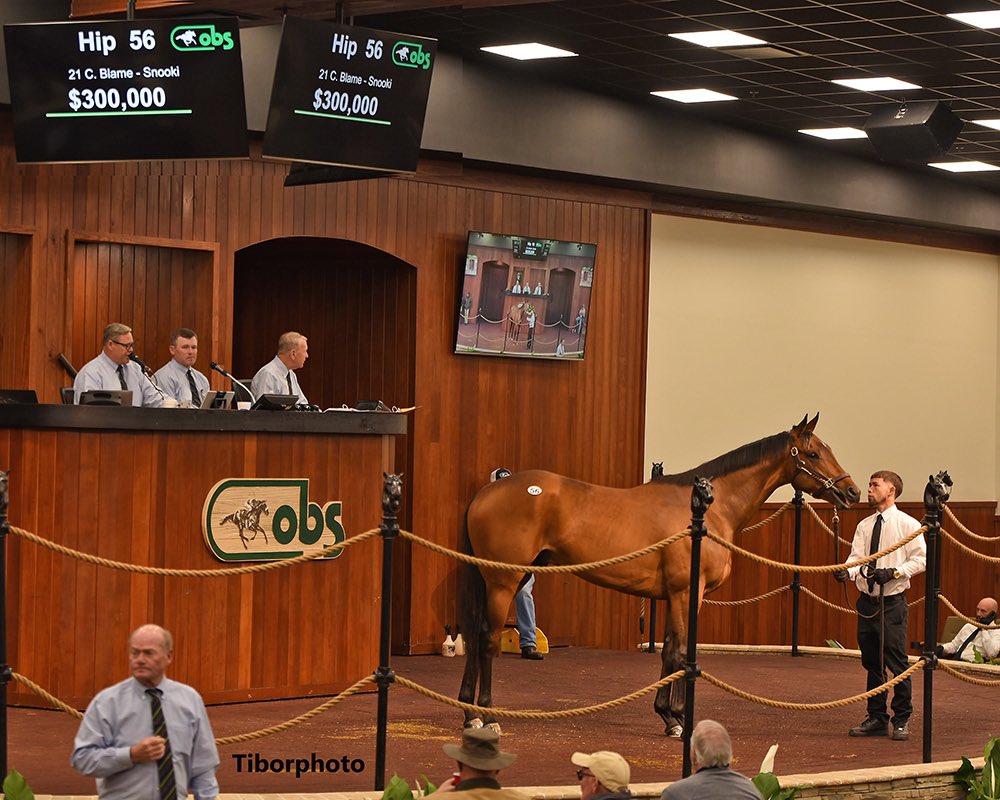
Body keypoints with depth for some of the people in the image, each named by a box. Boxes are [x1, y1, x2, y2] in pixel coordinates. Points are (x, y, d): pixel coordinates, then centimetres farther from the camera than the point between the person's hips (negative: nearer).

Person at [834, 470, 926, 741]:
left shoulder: (907, 524, -5)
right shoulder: (865, 525, 11)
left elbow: (921, 559, -6)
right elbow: (857, 557, 3)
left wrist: (893, 572, -19)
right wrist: (848, 572, -18)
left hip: (892, 603, -6)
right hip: (867, 601, 6)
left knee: (897, 662, -5)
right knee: (871, 662, 11)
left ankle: (901, 720, 7)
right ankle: (877, 719, 21)